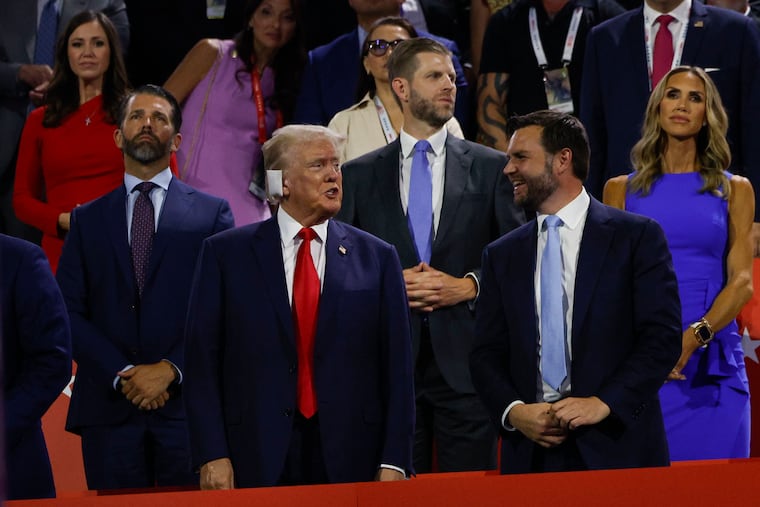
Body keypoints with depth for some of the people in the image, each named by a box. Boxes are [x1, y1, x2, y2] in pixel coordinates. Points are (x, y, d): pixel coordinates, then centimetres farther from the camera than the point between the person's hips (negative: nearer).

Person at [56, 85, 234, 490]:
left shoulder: (211, 213, 9)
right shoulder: (87, 220, 14)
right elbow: (69, 312, 6)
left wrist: (171, 369, -11)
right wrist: (120, 376, -8)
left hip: (188, 406, -1)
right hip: (109, 408, 1)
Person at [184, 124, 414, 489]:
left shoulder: (376, 258, 7)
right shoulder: (226, 253, 4)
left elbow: (396, 367, 4)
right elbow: (202, 362, 1)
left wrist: (394, 462, -3)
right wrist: (212, 456, -8)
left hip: (349, 459, 1)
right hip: (258, 459, -1)